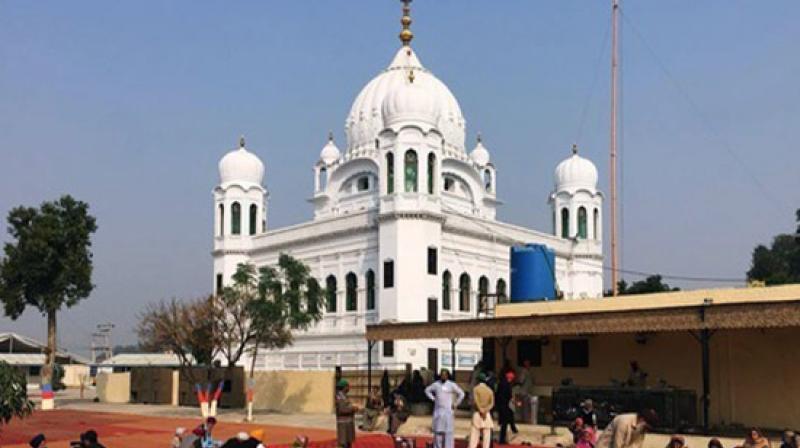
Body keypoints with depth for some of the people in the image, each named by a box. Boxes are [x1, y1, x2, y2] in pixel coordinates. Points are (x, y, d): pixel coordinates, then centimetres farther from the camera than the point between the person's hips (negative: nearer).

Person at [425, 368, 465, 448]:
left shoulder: (452, 385, -5)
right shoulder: (436, 384, 4)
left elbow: (461, 394, -1)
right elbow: (427, 390, 19)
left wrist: (455, 404, -3)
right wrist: (433, 399, 9)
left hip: (448, 411, -3)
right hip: (438, 411, 3)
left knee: (448, 431, -6)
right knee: (437, 431, 9)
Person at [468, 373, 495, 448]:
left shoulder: (476, 389, -3)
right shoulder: (489, 390, 7)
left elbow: (475, 401, -14)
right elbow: (492, 403, -1)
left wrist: (481, 410, -11)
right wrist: (485, 410, -9)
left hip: (477, 413, -3)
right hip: (487, 415, 3)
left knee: (474, 436, -1)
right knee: (486, 437, 4)